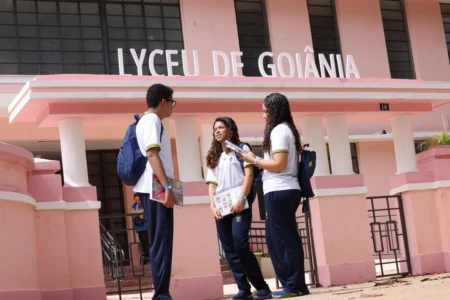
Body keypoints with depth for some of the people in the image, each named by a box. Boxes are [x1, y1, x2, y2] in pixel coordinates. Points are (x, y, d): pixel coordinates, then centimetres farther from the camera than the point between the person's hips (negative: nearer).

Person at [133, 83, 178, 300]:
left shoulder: (146, 121, 22)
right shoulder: (152, 120, -8)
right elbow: (152, 154, -19)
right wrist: (167, 187, -24)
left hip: (152, 190, 10)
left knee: (159, 243, 10)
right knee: (161, 243, -11)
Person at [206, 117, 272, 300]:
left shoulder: (241, 149, 6)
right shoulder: (214, 157, 20)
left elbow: (249, 175, -4)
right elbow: (212, 184, 14)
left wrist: (241, 199, -17)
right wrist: (212, 206, -2)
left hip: (239, 202, -6)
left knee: (240, 245, -18)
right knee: (229, 250, -1)